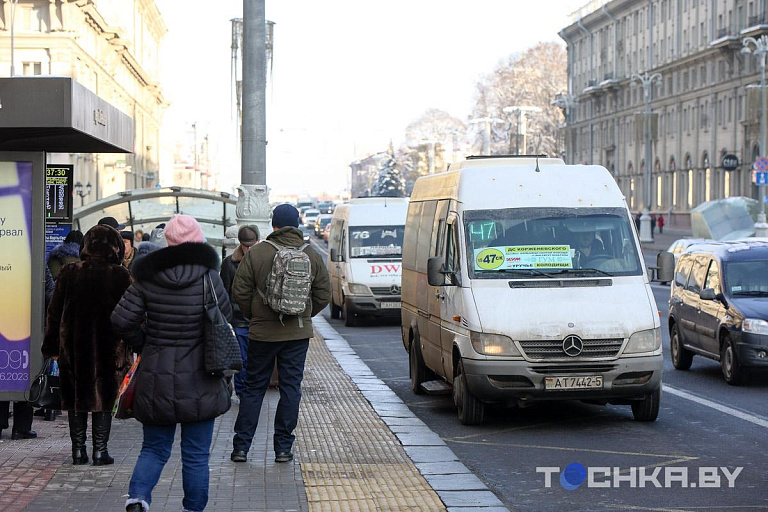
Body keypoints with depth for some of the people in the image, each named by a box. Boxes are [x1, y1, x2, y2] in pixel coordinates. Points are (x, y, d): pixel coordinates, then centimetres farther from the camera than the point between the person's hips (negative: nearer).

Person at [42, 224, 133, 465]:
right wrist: (128, 347, 3)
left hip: (74, 346, 2)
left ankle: (78, 450, 13)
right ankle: (100, 451, 7)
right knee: (103, 399, 6)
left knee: (76, 399, 11)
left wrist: (52, 346, 10)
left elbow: (55, 312, 4)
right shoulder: (121, 275, -6)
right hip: (108, 347, -2)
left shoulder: (69, 273, 0)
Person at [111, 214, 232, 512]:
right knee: (196, 454, 10)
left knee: (154, 448, 14)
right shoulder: (208, 276, -9)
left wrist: (143, 343, 10)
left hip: (156, 379, 2)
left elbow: (121, 320, -5)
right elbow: (226, 317, 0)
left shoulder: (147, 278, -4)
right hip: (198, 381, -2)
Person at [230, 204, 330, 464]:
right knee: (291, 387, 7)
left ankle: (241, 447, 9)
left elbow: (239, 292, -5)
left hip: (262, 332, -1)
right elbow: (323, 294, 4)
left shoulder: (255, 253, -7)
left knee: (253, 387, 8)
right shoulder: (312, 256, -1)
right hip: (298, 333, 1)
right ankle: (283, 447, 7)